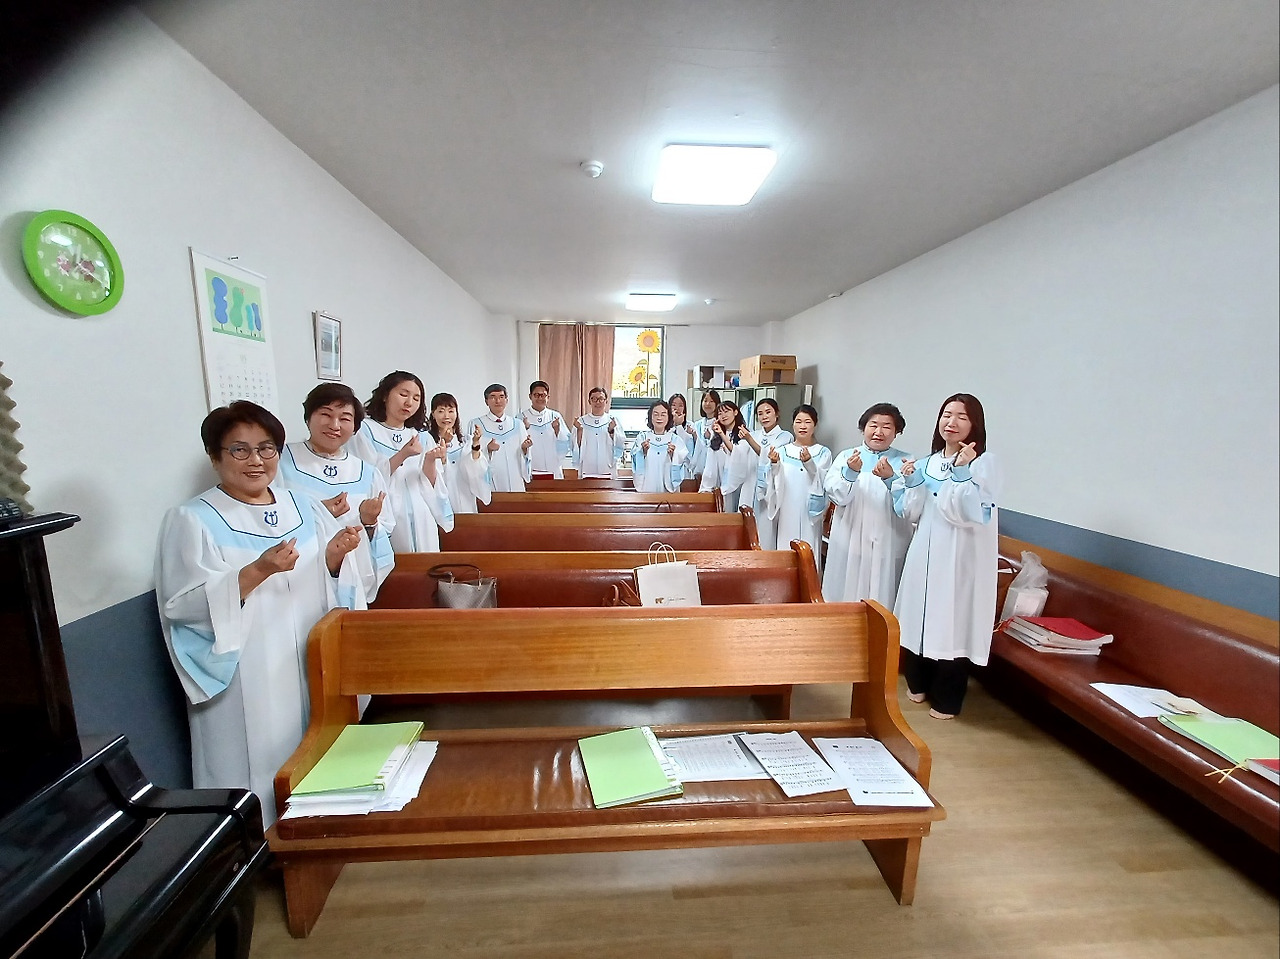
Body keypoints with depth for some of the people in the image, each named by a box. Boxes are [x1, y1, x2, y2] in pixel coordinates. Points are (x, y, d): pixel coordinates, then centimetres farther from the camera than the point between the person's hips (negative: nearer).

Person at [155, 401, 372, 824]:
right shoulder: (191, 520, -6)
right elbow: (182, 605, -14)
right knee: (260, 776, 6)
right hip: (246, 687, -4)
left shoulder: (305, 508, 6)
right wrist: (257, 572, -27)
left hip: (312, 670, 4)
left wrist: (335, 558, -14)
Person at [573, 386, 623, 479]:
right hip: (587, 471, 0)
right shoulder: (582, 421, 6)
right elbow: (575, 446, 3)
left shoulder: (612, 421, 6)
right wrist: (579, 431, -11)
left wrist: (612, 431, -15)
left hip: (607, 470, 0)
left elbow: (621, 443, -1)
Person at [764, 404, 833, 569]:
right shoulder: (782, 451, 6)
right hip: (787, 512, 1)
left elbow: (823, 482, -8)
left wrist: (809, 462, -24)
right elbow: (776, 482, 0)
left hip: (810, 513, -1)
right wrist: (775, 464, -19)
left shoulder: (823, 453, 3)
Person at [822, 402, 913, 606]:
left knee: (882, 598, 4)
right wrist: (850, 472, -22)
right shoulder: (845, 457, 7)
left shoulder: (905, 461, 6)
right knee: (845, 594, 6)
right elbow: (836, 496, -5)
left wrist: (890, 478, -23)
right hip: (850, 542, 0)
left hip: (889, 545, 0)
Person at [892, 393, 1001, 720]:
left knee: (953, 624, 2)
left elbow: (973, 515, -19)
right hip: (925, 554, 5)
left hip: (961, 559, -5)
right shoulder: (928, 462, 8)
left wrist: (961, 472, -25)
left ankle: (946, 700, 20)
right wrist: (911, 482, -6)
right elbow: (911, 514, 9)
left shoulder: (985, 463, -8)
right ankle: (918, 684, 33)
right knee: (919, 618, 13)